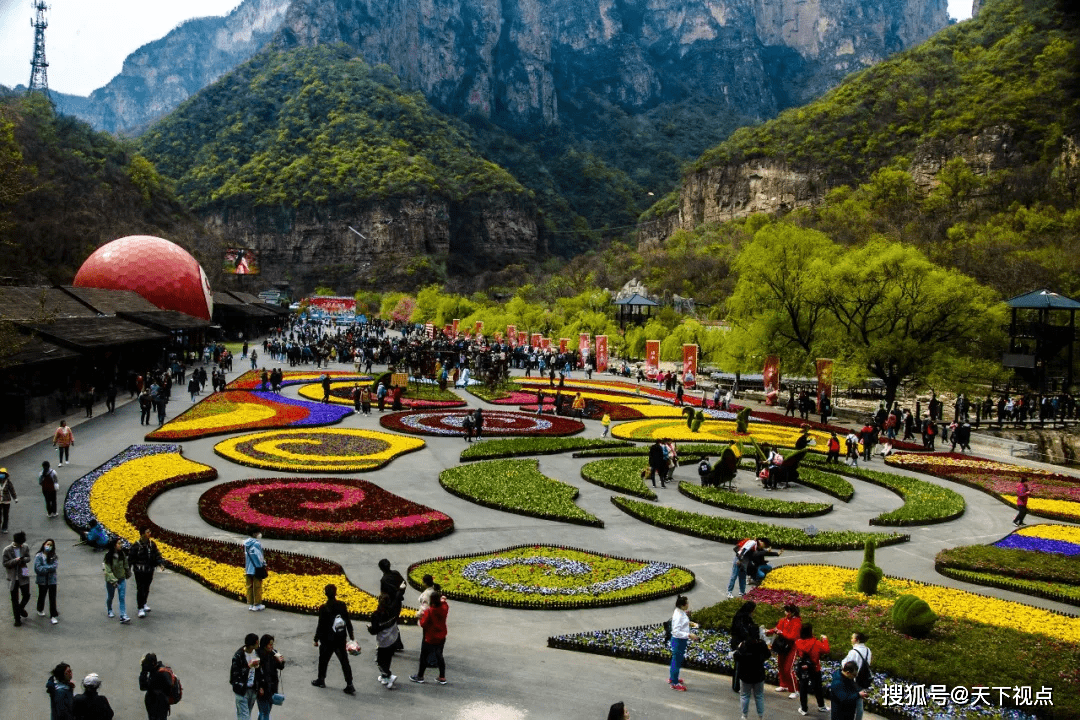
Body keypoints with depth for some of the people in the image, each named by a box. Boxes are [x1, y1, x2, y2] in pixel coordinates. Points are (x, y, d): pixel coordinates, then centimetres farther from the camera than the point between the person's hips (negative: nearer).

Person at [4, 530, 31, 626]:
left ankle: (21, 608, 35)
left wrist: (23, 559, -19)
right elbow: (5, 563, -8)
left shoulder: (25, 547, 0)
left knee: (26, 595, 3)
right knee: (14, 599, 7)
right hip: (13, 578, -2)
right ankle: (17, 619, 18)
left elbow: (28, 558, 4)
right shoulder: (7, 550, -8)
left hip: (23, 577, 2)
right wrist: (15, 560, -23)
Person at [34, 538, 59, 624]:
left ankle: (53, 616, 6)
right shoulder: (38, 556, -9)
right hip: (42, 580, -1)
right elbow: (38, 568, -18)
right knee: (42, 596, 21)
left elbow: (55, 565, -16)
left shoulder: (54, 556, -2)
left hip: (52, 580, 1)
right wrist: (49, 568, -17)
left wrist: (45, 568, -22)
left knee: (52, 598, 0)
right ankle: (40, 610, 47)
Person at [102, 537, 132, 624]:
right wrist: (113, 580, -21)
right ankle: (109, 611, 45)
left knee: (122, 597, -7)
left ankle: (123, 616, -11)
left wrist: (128, 574, 21)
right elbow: (107, 570, -17)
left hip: (121, 579, 2)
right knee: (110, 596, 18)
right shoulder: (108, 555, -17)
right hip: (111, 579, -2)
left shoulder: (122, 554, -4)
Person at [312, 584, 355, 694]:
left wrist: (316, 639, 0)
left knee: (323, 660, 19)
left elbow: (321, 625, -13)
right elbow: (348, 622, 1)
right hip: (341, 640, 3)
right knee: (344, 661, 7)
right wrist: (351, 636, 11)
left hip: (327, 641, -3)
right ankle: (350, 686, 5)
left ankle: (321, 680, 36)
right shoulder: (342, 605, -6)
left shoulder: (324, 608, -18)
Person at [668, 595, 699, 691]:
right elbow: (676, 632, -30)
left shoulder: (681, 612, 1)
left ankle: (672, 678, 44)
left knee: (675, 659, 25)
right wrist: (689, 635, -30)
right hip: (678, 641, -10)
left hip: (681, 640, 10)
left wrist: (690, 623, 5)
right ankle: (674, 683, 21)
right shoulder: (678, 616, -29)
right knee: (677, 661, 5)